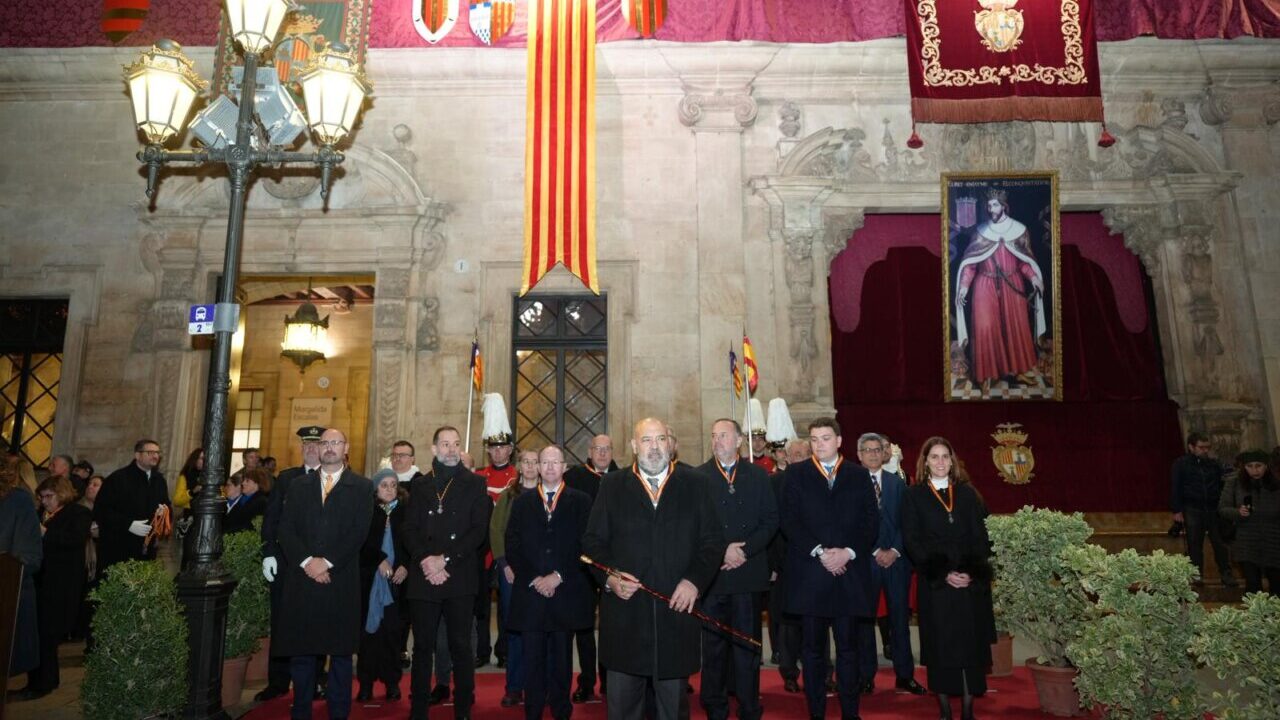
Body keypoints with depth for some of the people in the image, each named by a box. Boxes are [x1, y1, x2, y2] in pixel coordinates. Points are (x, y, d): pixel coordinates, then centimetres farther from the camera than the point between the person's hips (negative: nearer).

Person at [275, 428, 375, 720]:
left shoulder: (362, 487, 6)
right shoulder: (298, 485, 14)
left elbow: (359, 531, -4)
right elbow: (286, 529, 5)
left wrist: (327, 562, -12)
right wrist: (306, 561, -9)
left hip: (341, 579, -2)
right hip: (301, 576, 2)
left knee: (341, 649, 2)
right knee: (300, 649, 6)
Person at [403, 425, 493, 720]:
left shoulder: (475, 483, 4)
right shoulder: (420, 485, 13)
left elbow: (479, 530, -4)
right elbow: (410, 529, 6)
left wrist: (445, 559, -12)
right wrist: (425, 560, -10)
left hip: (460, 577, -2)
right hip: (423, 576, 2)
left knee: (461, 646, 3)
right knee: (422, 646, 8)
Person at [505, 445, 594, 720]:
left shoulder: (580, 501, 5)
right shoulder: (522, 502, 10)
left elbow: (583, 545, -2)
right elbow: (512, 545, 4)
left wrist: (558, 576, -9)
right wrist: (533, 579, -7)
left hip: (566, 592, -1)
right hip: (530, 592, 1)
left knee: (562, 659, 8)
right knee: (532, 660, 3)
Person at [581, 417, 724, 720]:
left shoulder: (694, 484, 6)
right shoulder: (612, 485, 6)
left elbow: (713, 540, 3)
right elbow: (593, 540, 4)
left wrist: (695, 580, -10)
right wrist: (609, 577, -12)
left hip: (677, 607, 0)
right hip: (625, 610, 0)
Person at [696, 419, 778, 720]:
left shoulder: (758, 476, 7)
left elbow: (770, 520, 4)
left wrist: (744, 550, -8)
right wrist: (722, 552, -11)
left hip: (748, 571, 1)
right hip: (711, 572, -1)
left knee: (747, 644, 7)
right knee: (713, 645, 6)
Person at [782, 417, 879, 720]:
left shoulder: (859, 475, 10)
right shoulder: (796, 474, 6)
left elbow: (871, 522, 6)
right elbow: (789, 520, -1)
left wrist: (848, 553, -8)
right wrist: (819, 552, -11)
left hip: (850, 573, 1)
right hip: (809, 573, -1)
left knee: (848, 647, 6)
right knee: (813, 649, 6)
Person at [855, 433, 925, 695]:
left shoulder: (897, 483, 9)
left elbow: (906, 522, 6)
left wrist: (895, 551, -6)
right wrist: (875, 552, -8)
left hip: (896, 558, 3)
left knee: (900, 617, 7)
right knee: (864, 619, 3)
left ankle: (905, 675, 18)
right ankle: (866, 677, 13)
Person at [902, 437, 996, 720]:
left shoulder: (967, 493, 9)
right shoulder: (914, 495, 3)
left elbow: (981, 537, 5)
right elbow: (912, 541, -3)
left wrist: (973, 573, -10)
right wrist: (942, 574, -12)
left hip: (971, 581, 2)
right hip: (935, 583, -2)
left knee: (971, 644, 2)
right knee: (940, 646, 1)